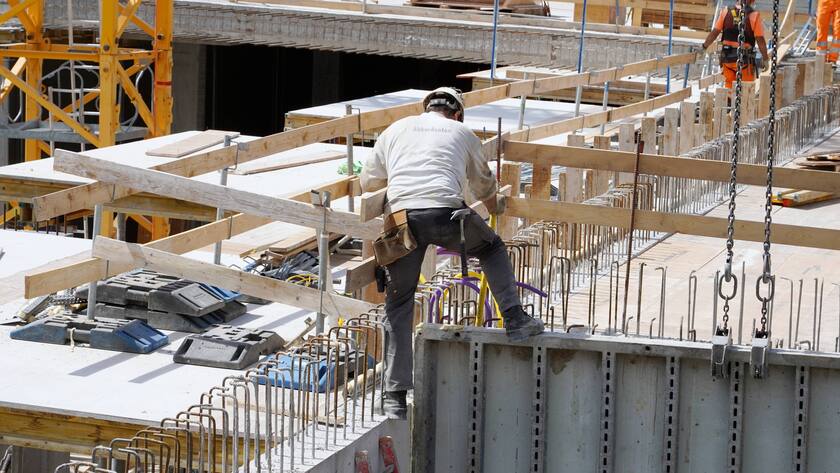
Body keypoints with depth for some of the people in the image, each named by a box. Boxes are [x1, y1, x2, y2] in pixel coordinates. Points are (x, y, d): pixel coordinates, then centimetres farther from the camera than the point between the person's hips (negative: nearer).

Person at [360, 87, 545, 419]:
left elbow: (368, 182, 38)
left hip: (401, 215, 1)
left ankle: (395, 397, 6)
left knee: (399, 302, 10)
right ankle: (515, 321, 19)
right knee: (492, 248, 30)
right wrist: (496, 206, 65)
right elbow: (484, 187, 41)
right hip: (445, 212, -1)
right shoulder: (463, 133, 26)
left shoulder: (396, 130, 29)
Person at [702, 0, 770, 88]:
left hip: (727, 58, 3)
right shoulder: (754, 16, -9)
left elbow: (714, 33, 3)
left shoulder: (726, 12, 1)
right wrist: (765, 59, 0)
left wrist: (704, 46, 17)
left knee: (729, 86, 14)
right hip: (745, 59, -3)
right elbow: (760, 40, -9)